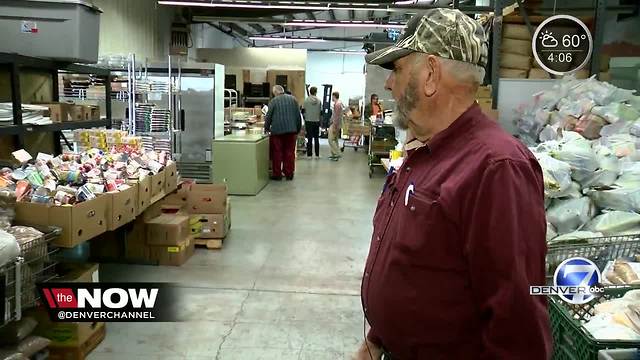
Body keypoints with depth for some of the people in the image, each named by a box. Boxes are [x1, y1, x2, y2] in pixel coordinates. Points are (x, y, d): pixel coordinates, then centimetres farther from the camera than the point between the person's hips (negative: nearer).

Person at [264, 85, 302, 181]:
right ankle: (289, 174, 11)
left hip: (277, 131, -3)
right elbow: (298, 116, 10)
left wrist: (266, 128, 16)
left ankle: (277, 174, 8)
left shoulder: (273, 101, -1)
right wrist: (298, 129, 17)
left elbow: (268, 116, 1)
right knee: (290, 152, 8)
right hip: (291, 130, 3)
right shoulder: (293, 99, 9)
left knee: (277, 152, 4)